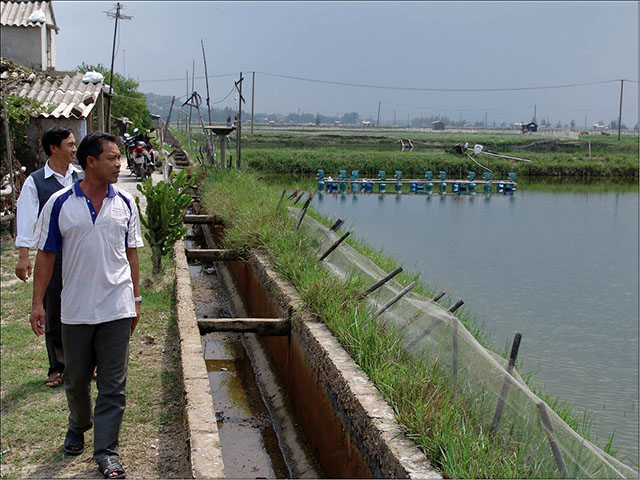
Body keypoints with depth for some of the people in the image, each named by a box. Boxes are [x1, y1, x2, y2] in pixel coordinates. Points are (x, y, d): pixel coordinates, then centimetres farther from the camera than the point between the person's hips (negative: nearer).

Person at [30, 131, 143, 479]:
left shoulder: (125, 204, 3)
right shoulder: (60, 204, -3)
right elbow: (45, 255, 1)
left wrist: (135, 299, 11)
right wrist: (37, 303, -3)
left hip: (117, 309, 0)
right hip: (75, 310, 0)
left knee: (113, 385, 2)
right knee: (76, 379, 15)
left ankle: (106, 452, 11)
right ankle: (78, 427, 43)